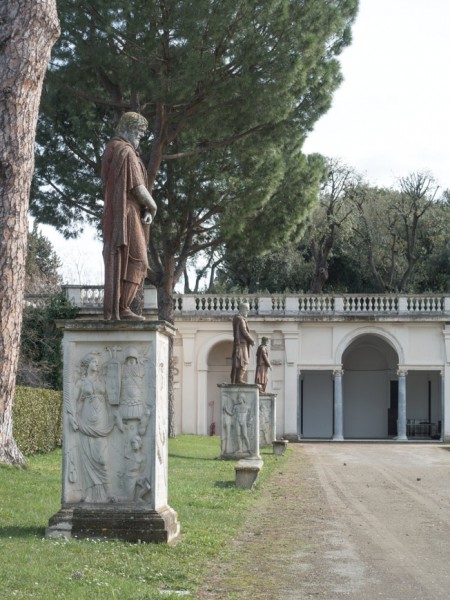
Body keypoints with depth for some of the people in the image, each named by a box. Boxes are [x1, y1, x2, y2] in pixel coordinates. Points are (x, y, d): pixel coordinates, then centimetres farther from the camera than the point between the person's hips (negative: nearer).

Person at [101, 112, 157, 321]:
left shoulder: (111, 150, 19)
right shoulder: (126, 152, -12)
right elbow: (137, 186, -16)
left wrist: (145, 208, 5)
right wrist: (152, 206, 2)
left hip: (114, 214, 10)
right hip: (127, 214, -10)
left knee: (117, 261, 7)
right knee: (135, 260, -9)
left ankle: (111, 308, 4)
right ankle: (121, 308, -14)